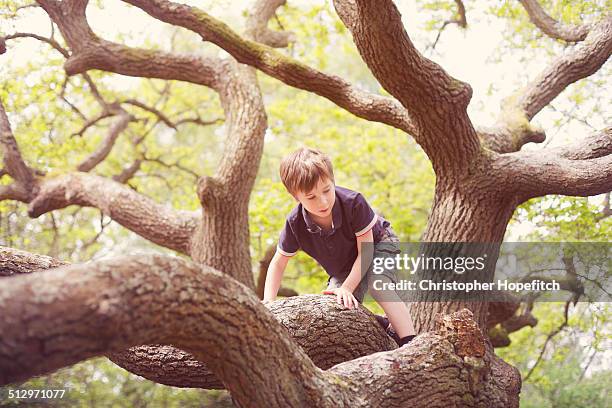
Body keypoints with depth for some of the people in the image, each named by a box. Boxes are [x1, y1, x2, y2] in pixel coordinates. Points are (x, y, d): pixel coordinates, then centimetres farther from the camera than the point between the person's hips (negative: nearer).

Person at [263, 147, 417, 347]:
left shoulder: (353, 202, -38)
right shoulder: (295, 223, -28)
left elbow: (365, 250, -30)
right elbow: (278, 262, -13)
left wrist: (347, 288, -38)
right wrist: (268, 302, -26)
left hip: (377, 243, -4)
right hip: (343, 268, 5)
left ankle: (410, 342, -33)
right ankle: (384, 325, 6)